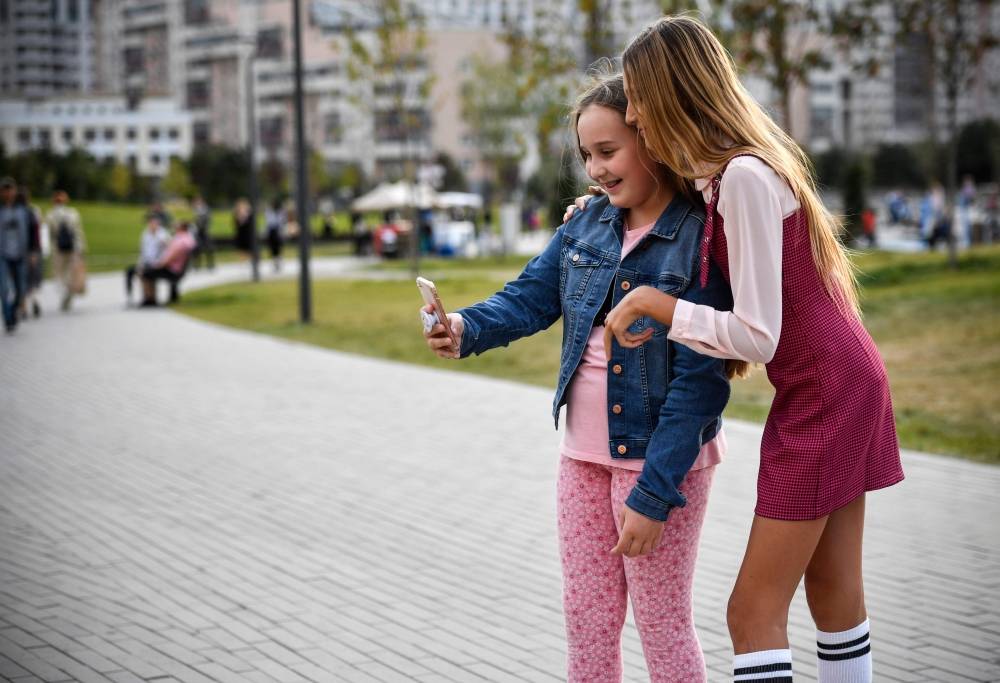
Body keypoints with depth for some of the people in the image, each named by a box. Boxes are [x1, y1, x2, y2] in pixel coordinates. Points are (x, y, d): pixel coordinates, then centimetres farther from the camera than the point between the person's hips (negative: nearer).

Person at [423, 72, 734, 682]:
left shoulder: (700, 241, -16)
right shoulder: (586, 228, 5)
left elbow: (699, 381, -19)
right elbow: (529, 299, 2)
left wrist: (654, 495, -21)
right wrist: (467, 329, -21)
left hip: (662, 457, -6)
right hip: (585, 451, 6)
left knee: (662, 624, 6)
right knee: (586, 616, 14)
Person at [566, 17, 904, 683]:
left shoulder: (745, 177, -21)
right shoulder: (727, 171, 7)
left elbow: (757, 337, -25)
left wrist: (650, 301, -15)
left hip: (823, 395, -10)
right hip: (838, 386, 10)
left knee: (754, 611, -6)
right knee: (835, 595, 16)